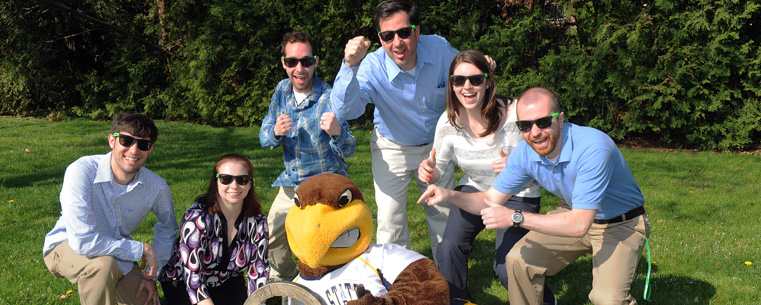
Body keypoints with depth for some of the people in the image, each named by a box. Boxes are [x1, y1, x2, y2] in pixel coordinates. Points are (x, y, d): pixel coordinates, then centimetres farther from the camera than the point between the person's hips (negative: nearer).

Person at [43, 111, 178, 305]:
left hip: (118, 251, 5)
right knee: (103, 264, -36)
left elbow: (167, 228, 6)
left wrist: (151, 274, 0)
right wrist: (142, 250, -29)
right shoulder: (81, 171, -30)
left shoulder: (156, 187, -16)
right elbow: (82, 240, -37)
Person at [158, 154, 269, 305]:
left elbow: (259, 274, -10)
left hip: (227, 282, 2)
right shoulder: (197, 217, -26)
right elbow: (192, 275, -28)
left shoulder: (257, 222, -13)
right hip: (183, 282, -2)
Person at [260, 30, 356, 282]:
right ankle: (285, 284, 43)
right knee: (271, 241, 15)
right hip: (291, 184, 6)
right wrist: (275, 133, -22)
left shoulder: (329, 99, -20)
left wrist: (337, 132, -44)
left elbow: (348, 151, -20)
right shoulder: (282, 90, -3)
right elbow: (264, 138, 3)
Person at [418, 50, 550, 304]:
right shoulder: (449, 121, -13)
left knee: (507, 268, -16)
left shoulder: (515, 114, -24)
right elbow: (439, 166, 0)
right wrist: (427, 170, -25)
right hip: (474, 189, 3)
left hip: (518, 194, -3)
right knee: (448, 249, -20)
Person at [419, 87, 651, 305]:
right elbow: (492, 199, -4)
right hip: (575, 213, 6)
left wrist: (515, 217, -38)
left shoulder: (592, 148, -36)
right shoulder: (525, 152, -15)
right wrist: (450, 195, -22)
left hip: (622, 223, -5)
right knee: (520, 259, -6)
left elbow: (579, 224, -38)